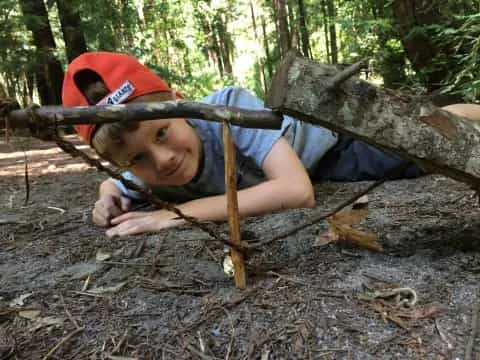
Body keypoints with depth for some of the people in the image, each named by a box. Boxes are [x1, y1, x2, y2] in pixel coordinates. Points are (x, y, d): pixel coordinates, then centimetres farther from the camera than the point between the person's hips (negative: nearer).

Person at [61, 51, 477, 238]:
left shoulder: (229, 107, -43)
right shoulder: (147, 175, -26)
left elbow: (297, 191, -51)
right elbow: (110, 184, -2)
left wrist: (182, 212, -48)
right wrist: (109, 199, -27)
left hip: (333, 140, -4)